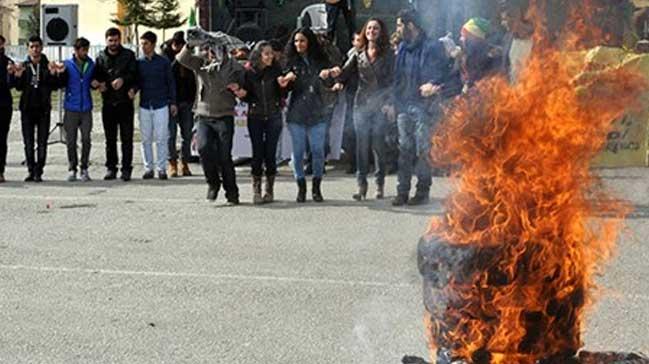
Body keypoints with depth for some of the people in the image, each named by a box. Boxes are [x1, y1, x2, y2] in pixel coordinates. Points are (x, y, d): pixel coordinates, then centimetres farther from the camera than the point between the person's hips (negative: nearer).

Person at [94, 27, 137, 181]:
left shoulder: (128, 55, 5)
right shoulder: (101, 57, 12)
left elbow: (133, 74, -4)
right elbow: (96, 77, 12)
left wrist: (123, 79, -23)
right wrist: (99, 84, -10)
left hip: (125, 101, -2)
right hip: (108, 103, 2)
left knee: (127, 138, -3)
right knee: (110, 138, 6)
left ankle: (126, 168, 2)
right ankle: (111, 167, 13)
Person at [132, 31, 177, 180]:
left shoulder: (164, 62, 2)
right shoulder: (139, 63, 6)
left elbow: (170, 82, 5)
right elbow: (138, 81, 10)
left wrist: (172, 102, 2)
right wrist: (133, 90, -12)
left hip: (161, 105, -2)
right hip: (144, 105, 2)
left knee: (161, 138, -3)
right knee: (146, 139, 4)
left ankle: (161, 168, 4)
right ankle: (148, 168, 11)